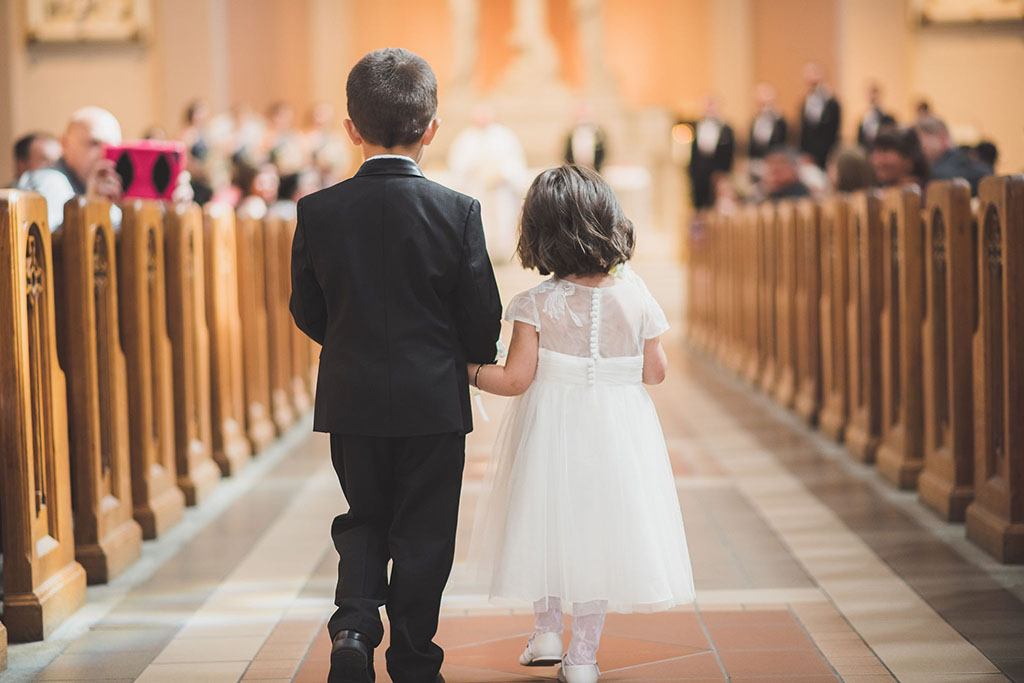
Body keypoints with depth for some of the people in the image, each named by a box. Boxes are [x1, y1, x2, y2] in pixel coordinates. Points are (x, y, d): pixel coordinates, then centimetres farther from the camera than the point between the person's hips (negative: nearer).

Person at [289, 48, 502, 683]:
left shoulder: (317, 211, -6)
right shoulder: (458, 211, -11)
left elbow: (308, 313, 3)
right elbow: (483, 320, -7)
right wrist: (474, 358, 15)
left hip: (350, 399, 2)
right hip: (434, 400, -2)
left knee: (364, 519, 19)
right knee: (423, 535, 10)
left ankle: (354, 624, -2)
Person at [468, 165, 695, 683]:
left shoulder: (537, 303, -14)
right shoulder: (634, 294, -6)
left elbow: (515, 379, -15)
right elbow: (655, 372, 0)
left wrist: (468, 372, 1)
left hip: (551, 426, -1)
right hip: (616, 429, 2)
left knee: (548, 522, 20)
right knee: (599, 529, 10)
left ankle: (547, 632, 26)